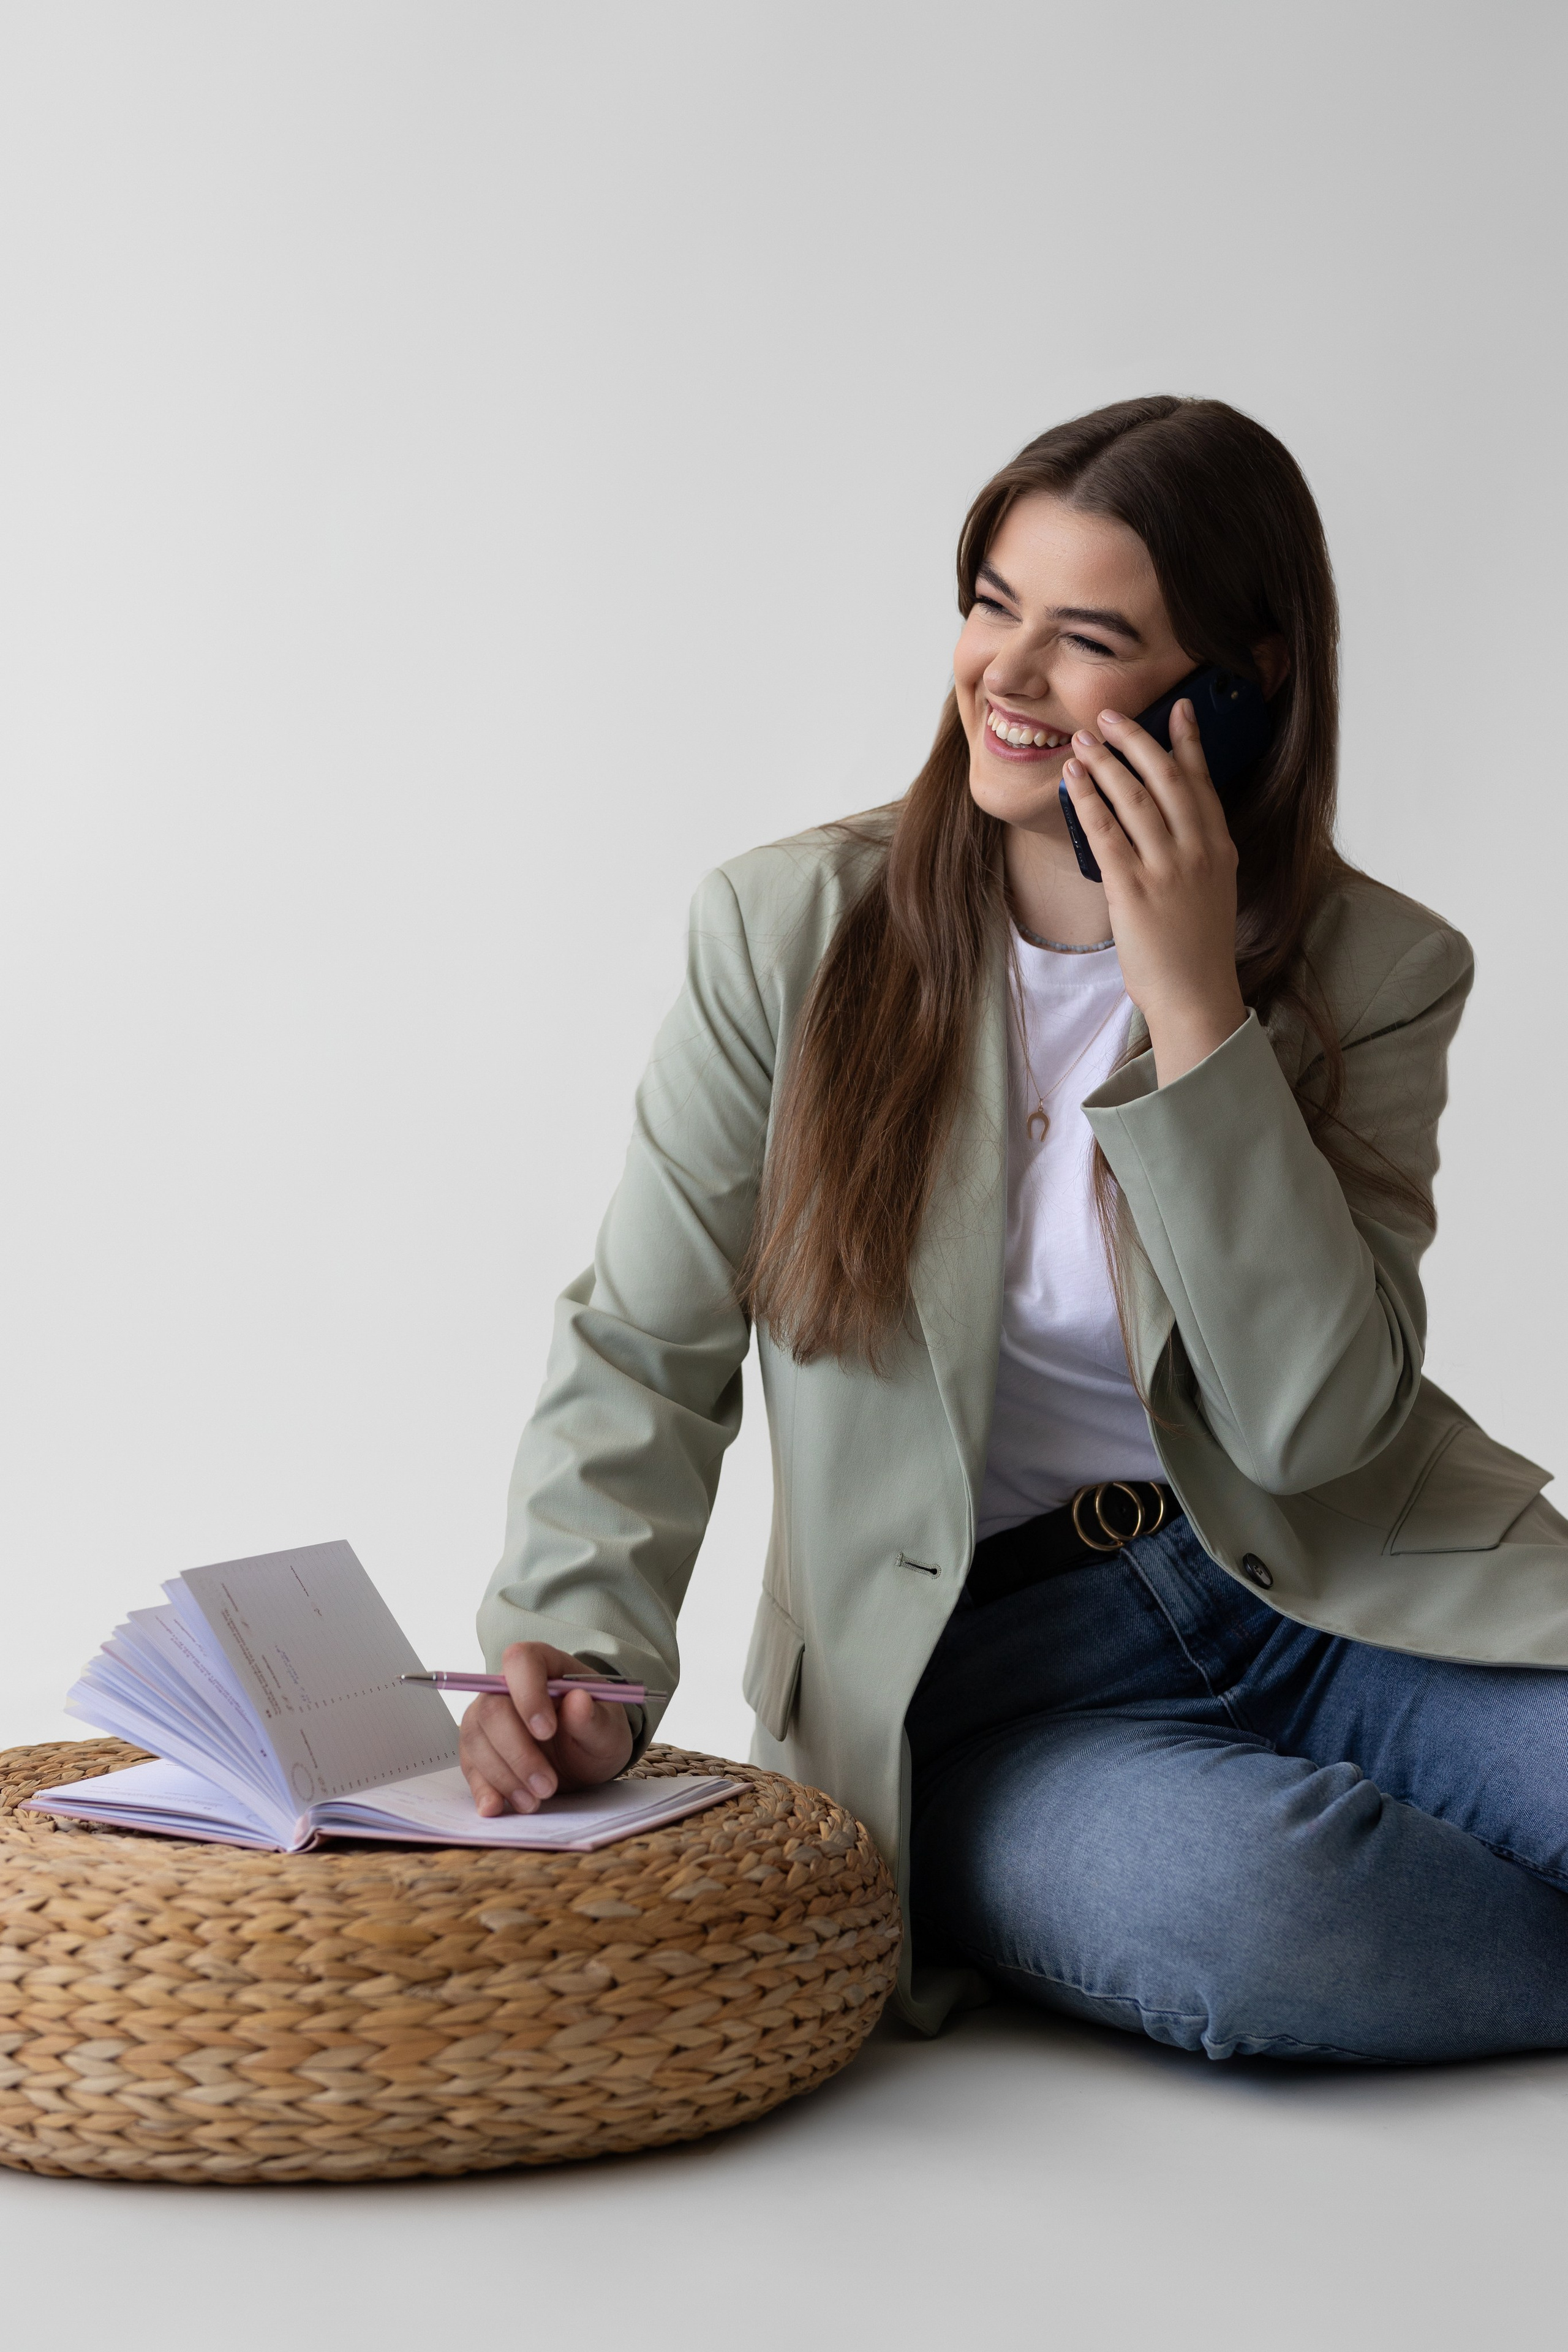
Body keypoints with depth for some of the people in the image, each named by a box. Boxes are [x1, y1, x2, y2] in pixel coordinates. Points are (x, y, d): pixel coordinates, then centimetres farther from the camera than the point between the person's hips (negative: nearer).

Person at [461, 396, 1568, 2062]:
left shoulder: (1375, 969, -1)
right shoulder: (789, 931, -3)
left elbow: (1314, 1418, -12)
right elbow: (644, 1357, 1)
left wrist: (1193, 1000, -18)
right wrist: (572, 1665, -16)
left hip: (1336, 1599, 2)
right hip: (980, 1673, -1)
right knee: (1243, 1896, -34)